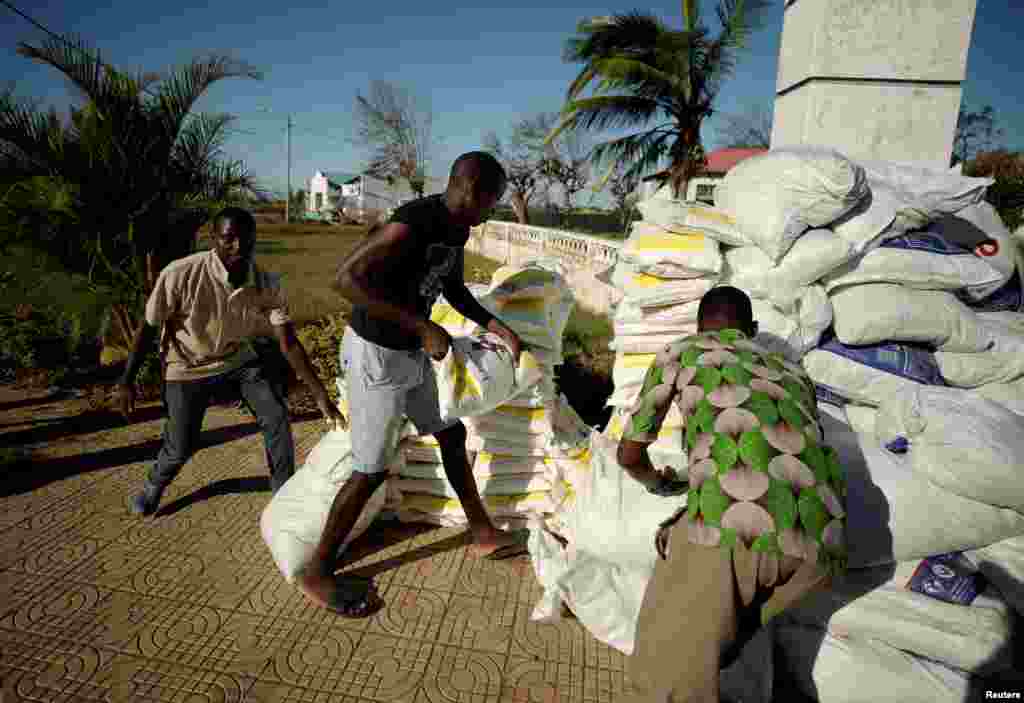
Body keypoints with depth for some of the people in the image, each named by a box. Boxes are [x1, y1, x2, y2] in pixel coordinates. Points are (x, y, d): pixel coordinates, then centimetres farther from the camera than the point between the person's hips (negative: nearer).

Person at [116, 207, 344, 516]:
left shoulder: (267, 285, -22)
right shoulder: (180, 274, -30)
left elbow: (289, 343, -20)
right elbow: (148, 329, -15)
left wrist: (321, 395, -23)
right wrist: (126, 382, -8)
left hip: (238, 358, 3)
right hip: (188, 366, -2)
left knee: (277, 417, -10)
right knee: (181, 448, 3)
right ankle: (154, 484, 39)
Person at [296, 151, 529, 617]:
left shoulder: (458, 228, 3)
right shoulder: (411, 225, -26)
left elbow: (454, 290, 17)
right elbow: (346, 279, -32)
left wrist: (496, 326, 6)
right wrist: (422, 327, -32)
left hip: (412, 352, 9)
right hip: (376, 354, -9)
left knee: (452, 436, 17)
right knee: (371, 470, -1)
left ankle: (483, 534, 36)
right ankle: (317, 575, 19)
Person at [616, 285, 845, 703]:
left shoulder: (679, 353, 21)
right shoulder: (792, 373, 31)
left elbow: (630, 454, 22)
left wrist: (660, 483, 45)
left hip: (727, 528, -5)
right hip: (813, 547, 6)